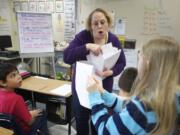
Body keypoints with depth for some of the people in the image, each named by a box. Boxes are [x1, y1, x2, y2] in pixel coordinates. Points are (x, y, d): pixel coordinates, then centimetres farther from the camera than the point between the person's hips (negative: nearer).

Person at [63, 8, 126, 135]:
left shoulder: (114, 40, -7)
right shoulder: (83, 36, -14)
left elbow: (122, 63, -1)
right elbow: (67, 57, -25)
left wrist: (110, 72, -22)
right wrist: (87, 46, -37)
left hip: (104, 86, 2)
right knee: (81, 119, 16)